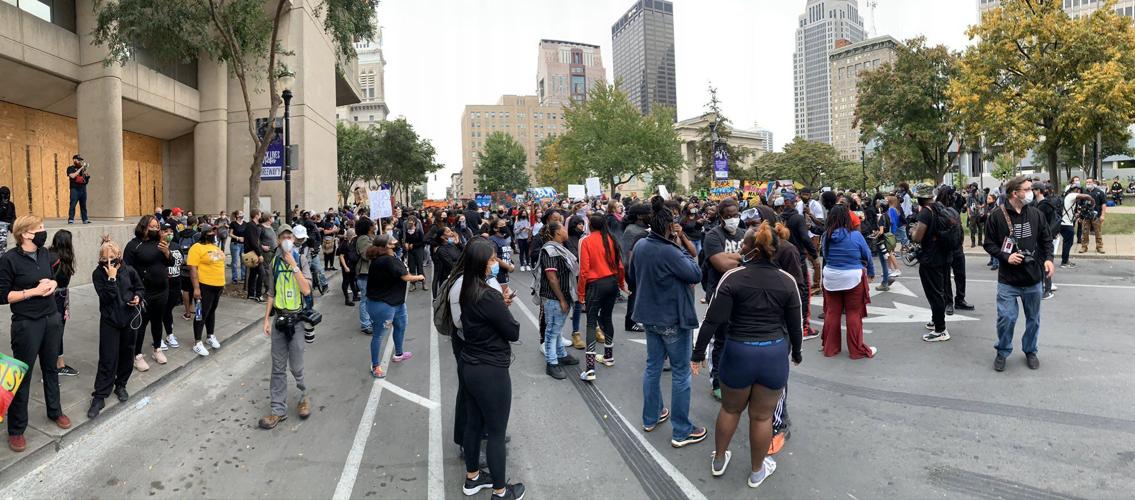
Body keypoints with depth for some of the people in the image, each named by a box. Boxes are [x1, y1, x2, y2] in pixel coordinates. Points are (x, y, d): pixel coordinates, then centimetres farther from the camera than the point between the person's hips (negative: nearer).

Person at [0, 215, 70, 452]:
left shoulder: (44, 253, 3)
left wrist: (52, 284, -3)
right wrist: (34, 291, -19)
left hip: (52, 319, 6)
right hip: (27, 324, -5)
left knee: (50, 368, 19)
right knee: (22, 374, 4)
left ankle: (55, 411, 36)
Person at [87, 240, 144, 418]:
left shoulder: (129, 271, -3)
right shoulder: (98, 274, -8)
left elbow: (140, 288, 12)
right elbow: (106, 296, -19)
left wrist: (138, 297, -8)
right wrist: (111, 277, -23)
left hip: (130, 318, 2)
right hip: (109, 319, -2)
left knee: (127, 354, 13)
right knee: (108, 358, -4)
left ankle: (121, 385, 33)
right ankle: (99, 396, 4)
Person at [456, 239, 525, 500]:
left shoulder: (467, 291, 2)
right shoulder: (489, 295, -25)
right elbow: (513, 333, -16)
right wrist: (504, 307, -1)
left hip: (468, 366, 9)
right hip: (490, 372, -9)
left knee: (473, 424, 22)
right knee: (497, 433, 7)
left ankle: (472, 478, 39)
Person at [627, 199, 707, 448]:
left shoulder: (640, 245, -2)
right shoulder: (668, 251, -26)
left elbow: (631, 278, 10)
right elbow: (696, 274, -17)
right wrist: (680, 246, -13)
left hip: (649, 315, 8)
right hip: (672, 319, -8)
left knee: (653, 365, 20)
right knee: (680, 372, 3)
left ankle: (651, 417, 33)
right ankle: (681, 431, 10)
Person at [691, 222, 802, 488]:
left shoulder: (733, 277, -12)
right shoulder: (787, 281, -4)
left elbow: (713, 320, -14)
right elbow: (795, 324, 4)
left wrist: (698, 352, -5)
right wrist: (796, 352, 20)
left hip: (739, 353, -1)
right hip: (775, 354, 1)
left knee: (730, 409, 20)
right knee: (762, 416, 15)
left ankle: (718, 460, 37)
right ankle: (757, 471, 32)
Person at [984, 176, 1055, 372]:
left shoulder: (1036, 214, 2)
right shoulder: (997, 216, -8)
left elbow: (1046, 239, 9)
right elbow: (989, 243, -3)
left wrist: (1048, 258, -7)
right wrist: (1006, 256, -16)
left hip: (1033, 278, 4)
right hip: (1008, 280, -3)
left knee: (1033, 319, 14)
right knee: (1006, 318, -6)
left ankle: (1030, 351, 34)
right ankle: (1003, 352, 16)